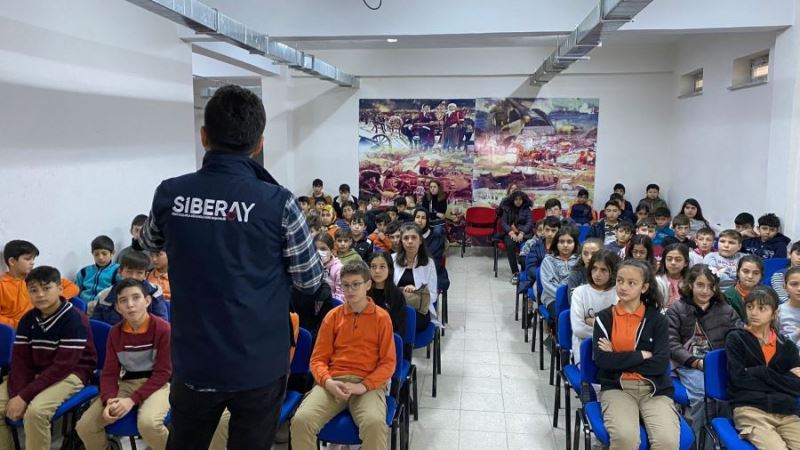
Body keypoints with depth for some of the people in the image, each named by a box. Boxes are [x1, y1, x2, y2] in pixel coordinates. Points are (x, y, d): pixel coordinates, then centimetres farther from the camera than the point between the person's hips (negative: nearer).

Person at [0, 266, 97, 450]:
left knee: (35, 410, -31)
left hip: (70, 374, -7)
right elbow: (20, 360, -2)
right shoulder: (27, 319, 2)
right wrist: (16, 394, -18)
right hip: (35, 373, 7)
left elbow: (62, 366, -22)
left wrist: (24, 396, -25)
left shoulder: (74, 319, -20)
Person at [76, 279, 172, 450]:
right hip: (126, 383, 5)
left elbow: (163, 372, -14)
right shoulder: (115, 332, 3)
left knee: (148, 423, -35)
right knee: (85, 426, -10)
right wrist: (109, 400, -20)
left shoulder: (163, 328, -14)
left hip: (157, 384, -5)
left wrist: (133, 399, -22)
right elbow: (109, 373, 1)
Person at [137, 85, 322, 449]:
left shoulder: (169, 194, -7)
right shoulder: (277, 202, -18)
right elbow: (310, 281, -6)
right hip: (258, 365, -2)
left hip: (193, 362, 3)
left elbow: (149, 244, 15)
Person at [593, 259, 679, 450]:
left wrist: (618, 358, -6)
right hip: (617, 387, -1)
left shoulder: (657, 319, 7)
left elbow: (661, 364, -4)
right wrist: (641, 355, -7)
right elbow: (602, 360, -6)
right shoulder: (604, 318, 6)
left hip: (655, 389, 1)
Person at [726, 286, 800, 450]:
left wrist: (762, 372, -4)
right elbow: (739, 378, -4)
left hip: (787, 412, 4)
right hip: (750, 410, -4)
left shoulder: (786, 345, 18)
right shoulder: (736, 338, 8)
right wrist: (784, 379, 0)